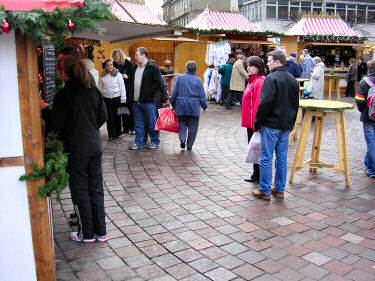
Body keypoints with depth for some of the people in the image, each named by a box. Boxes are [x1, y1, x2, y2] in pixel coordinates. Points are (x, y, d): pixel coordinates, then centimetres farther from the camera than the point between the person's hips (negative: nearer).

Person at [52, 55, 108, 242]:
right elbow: (103, 116, 7)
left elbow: (57, 125, -12)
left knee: (80, 191, 8)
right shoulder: (94, 91, 2)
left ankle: (87, 234, 20)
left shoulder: (63, 96, -15)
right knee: (96, 189, 13)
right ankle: (101, 232, 22)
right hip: (95, 146, 5)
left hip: (76, 149, -5)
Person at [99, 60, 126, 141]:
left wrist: (123, 98, -4)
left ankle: (117, 133, 21)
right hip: (107, 98, 2)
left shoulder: (118, 74, -3)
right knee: (109, 117, 1)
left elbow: (122, 86, -2)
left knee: (117, 116, 7)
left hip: (117, 98, -2)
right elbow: (100, 87, 12)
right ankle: (111, 135, 7)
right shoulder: (103, 76, 5)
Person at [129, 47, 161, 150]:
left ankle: (155, 141, 17)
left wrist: (147, 93, -17)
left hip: (148, 101, -7)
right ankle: (138, 142, 21)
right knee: (138, 123, 12)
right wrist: (132, 94, 13)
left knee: (151, 122, 3)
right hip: (136, 100, 7)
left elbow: (157, 84, -12)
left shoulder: (153, 68, -7)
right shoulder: (135, 67, 15)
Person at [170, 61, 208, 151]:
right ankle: (189, 145, 11)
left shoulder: (179, 78, 0)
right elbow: (202, 95, 1)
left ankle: (182, 139, -9)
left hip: (181, 106, 1)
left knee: (182, 123, 14)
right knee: (192, 126, 8)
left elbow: (174, 92, 0)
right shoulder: (198, 80, -1)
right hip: (194, 107, -1)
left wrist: (172, 103, 11)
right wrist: (204, 106, 11)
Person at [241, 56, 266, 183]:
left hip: (255, 122, -10)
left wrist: (256, 123, -23)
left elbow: (259, 104, -21)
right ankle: (256, 175, 26)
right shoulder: (252, 81, 14)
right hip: (250, 122, 10)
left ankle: (257, 176, 11)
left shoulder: (260, 82, -16)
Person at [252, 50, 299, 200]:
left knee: (266, 159, 1)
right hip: (286, 126, 8)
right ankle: (279, 189, 21)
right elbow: (296, 104, 17)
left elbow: (265, 103, -19)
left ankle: (265, 191, 7)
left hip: (271, 125, -7)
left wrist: (257, 123, -10)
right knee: (282, 158, 13)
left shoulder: (271, 78, -13)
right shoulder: (293, 80, 12)